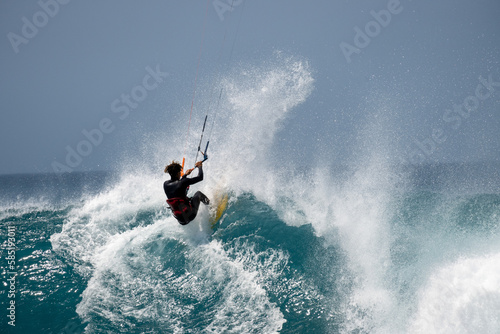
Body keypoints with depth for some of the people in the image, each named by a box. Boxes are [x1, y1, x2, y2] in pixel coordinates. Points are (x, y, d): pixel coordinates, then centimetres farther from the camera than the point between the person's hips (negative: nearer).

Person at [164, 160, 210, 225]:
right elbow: (200, 177, -7)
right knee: (198, 193, 19)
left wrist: (185, 175, 36)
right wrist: (200, 166, 12)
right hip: (189, 215, -5)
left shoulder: (165, 184, 1)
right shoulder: (183, 182, -17)